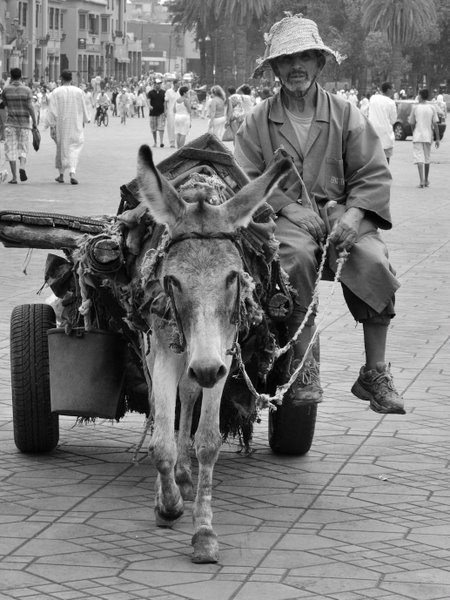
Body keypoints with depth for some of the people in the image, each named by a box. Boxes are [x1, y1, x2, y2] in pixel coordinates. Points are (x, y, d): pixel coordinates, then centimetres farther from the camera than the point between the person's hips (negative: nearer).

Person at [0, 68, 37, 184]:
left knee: (11, 150, 3)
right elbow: (30, 107, -10)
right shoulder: (27, 90, -4)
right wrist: (35, 122, -3)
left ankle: (14, 177, -3)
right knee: (23, 149, 12)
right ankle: (22, 168, -15)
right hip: (24, 123, 1)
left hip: (10, 123, -1)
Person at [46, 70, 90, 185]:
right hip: (75, 126, 0)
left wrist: (52, 126, -8)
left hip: (60, 124, 0)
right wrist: (84, 121, 21)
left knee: (61, 148, 16)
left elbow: (52, 111, -11)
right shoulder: (79, 92, -4)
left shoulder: (56, 92, -8)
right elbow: (84, 109, 4)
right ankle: (72, 173, -19)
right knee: (74, 149, 1)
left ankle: (61, 174, 22)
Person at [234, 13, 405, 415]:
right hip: (284, 214, -1)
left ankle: (375, 373, -18)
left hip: (341, 212, 1)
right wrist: (288, 207, -14)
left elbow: (374, 175, 6)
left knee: (373, 260, -29)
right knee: (297, 255, -36)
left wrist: (354, 213, -13)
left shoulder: (345, 114, 10)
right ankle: (303, 366, -26)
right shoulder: (258, 121, 9)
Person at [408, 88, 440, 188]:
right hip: (428, 136, 3)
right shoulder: (432, 108, 0)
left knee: (419, 159, -6)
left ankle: (421, 181, -20)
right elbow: (435, 124, -2)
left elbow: (412, 123, 1)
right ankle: (426, 181, 24)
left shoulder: (415, 107, -5)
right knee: (427, 159, 15)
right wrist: (437, 139, 1)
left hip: (417, 136, -3)